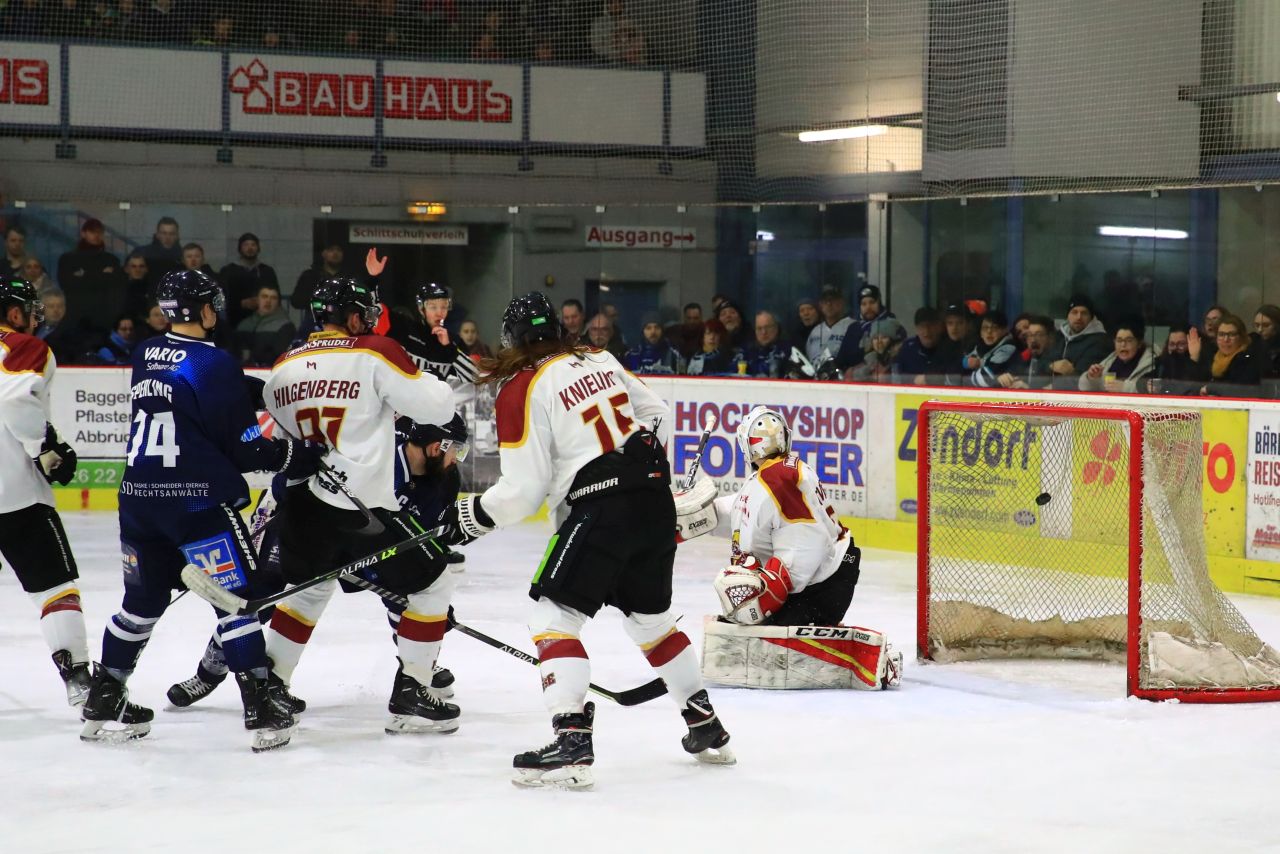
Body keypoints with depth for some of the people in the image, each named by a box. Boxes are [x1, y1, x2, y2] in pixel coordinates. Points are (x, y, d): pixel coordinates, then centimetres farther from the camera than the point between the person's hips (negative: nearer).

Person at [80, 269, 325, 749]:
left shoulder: (144, 355, 9)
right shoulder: (214, 363, -12)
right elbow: (246, 449, -11)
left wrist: (245, 391, 17)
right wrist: (304, 457, 0)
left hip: (139, 497, 7)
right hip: (198, 499, -7)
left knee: (144, 600, 18)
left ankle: (102, 704, 22)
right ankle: (261, 710, -4)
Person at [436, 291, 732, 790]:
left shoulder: (522, 391, -6)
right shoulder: (601, 361, 13)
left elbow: (523, 490, -9)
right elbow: (658, 414, 19)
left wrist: (471, 516, 5)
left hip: (601, 511, -7)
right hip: (656, 499, 7)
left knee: (553, 615, -2)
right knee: (651, 616, 23)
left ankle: (572, 743, -16)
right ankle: (707, 729, 31)